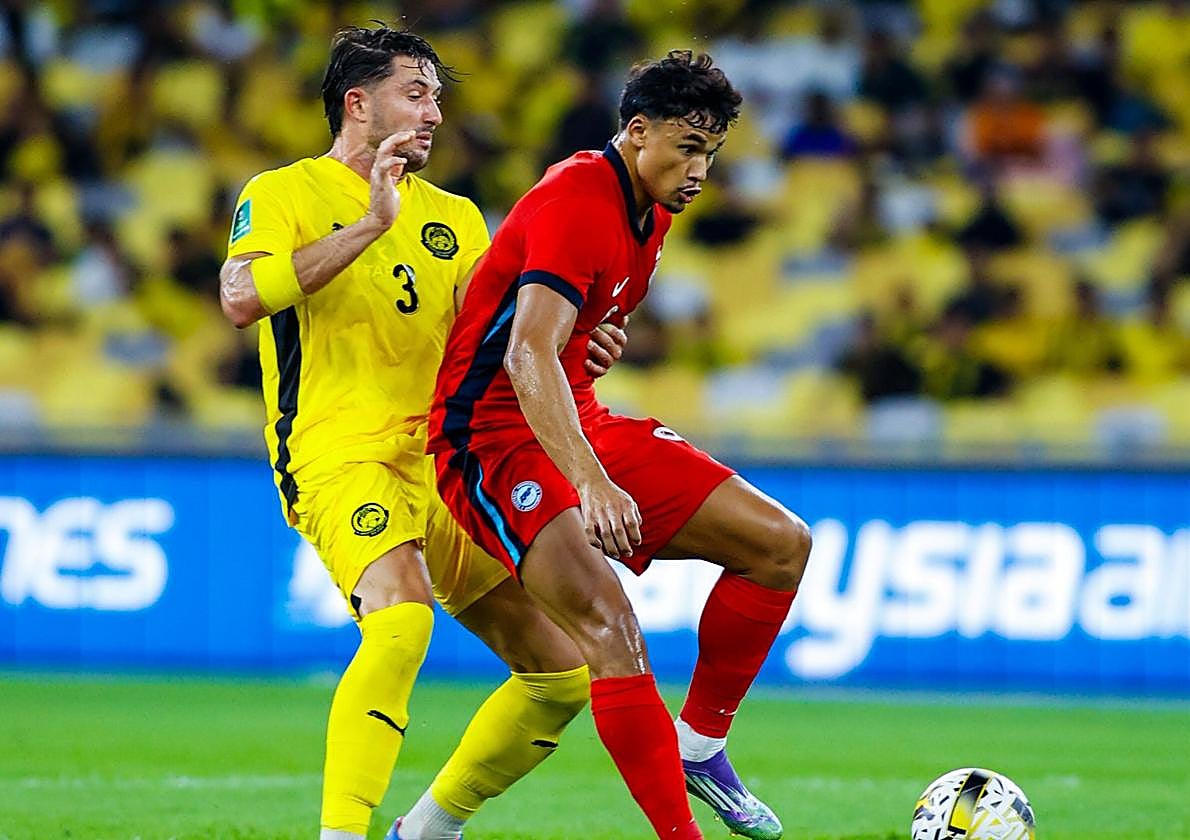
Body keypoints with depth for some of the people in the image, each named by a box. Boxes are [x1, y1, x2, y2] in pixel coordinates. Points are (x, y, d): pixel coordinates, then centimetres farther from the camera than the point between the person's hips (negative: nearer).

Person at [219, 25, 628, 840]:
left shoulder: (452, 216, 18)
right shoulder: (284, 193, 0)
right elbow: (241, 297, -19)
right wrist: (370, 225, -22)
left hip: (447, 466, 7)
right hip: (341, 458, -7)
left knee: (563, 668, 4)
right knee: (402, 618, -35)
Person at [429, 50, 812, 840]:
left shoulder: (649, 213, 10)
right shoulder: (576, 203, -21)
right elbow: (527, 357, -34)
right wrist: (592, 483, -43)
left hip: (581, 425, 10)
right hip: (495, 439, -10)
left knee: (782, 543, 3)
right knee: (608, 623, -29)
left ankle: (699, 745, 12)